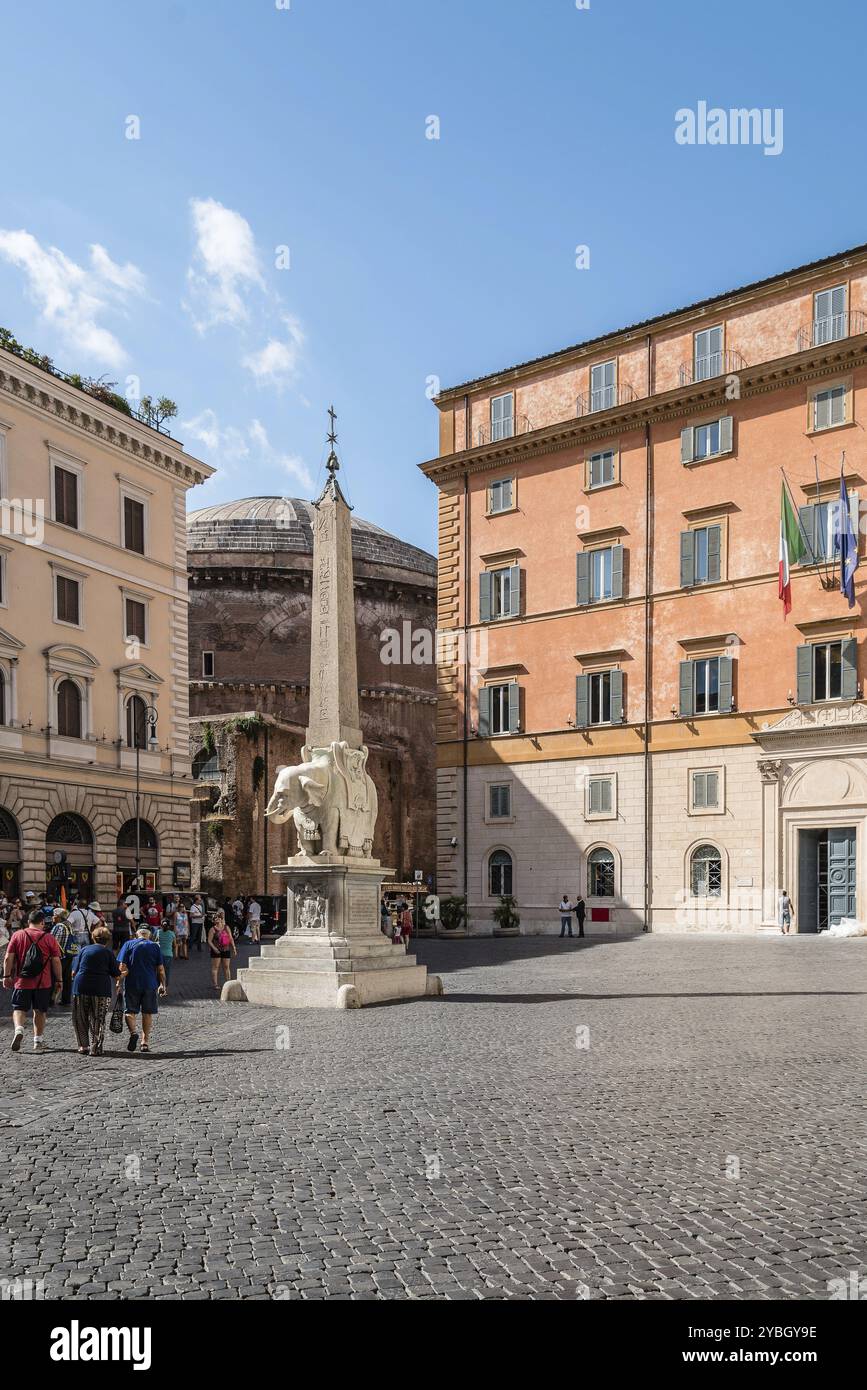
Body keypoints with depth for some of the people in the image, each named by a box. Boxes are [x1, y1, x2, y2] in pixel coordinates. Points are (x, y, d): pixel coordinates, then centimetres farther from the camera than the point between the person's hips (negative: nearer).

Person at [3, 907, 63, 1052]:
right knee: (40, 1011, 11)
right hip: (43, 982, 0)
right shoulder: (49, 938, -2)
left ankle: (18, 1029, -15)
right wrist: (59, 980, 5)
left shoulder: (17, 935, 1)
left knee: (19, 1008, 11)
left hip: (21, 981, 0)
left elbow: (8, 958, -2)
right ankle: (38, 1041, 14)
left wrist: (7, 976, 6)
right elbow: (56, 961, -3)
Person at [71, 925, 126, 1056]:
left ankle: (83, 1046, 13)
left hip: (81, 987, 2)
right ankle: (95, 1049, 4)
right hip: (101, 989, -2)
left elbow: (74, 972, 8)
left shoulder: (84, 950, 10)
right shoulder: (108, 953, 4)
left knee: (80, 1020, 14)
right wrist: (123, 973, 24)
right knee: (98, 1020, 7)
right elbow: (116, 976, 3)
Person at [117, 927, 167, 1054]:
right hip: (150, 985, 1)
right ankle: (145, 1042, 11)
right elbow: (160, 969, 4)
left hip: (131, 985, -1)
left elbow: (122, 966, -3)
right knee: (148, 1013, 11)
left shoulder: (128, 944, 4)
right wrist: (162, 985, 11)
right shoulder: (155, 946, 6)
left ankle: (133, 1032, -17)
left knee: (130, 1011, 9)